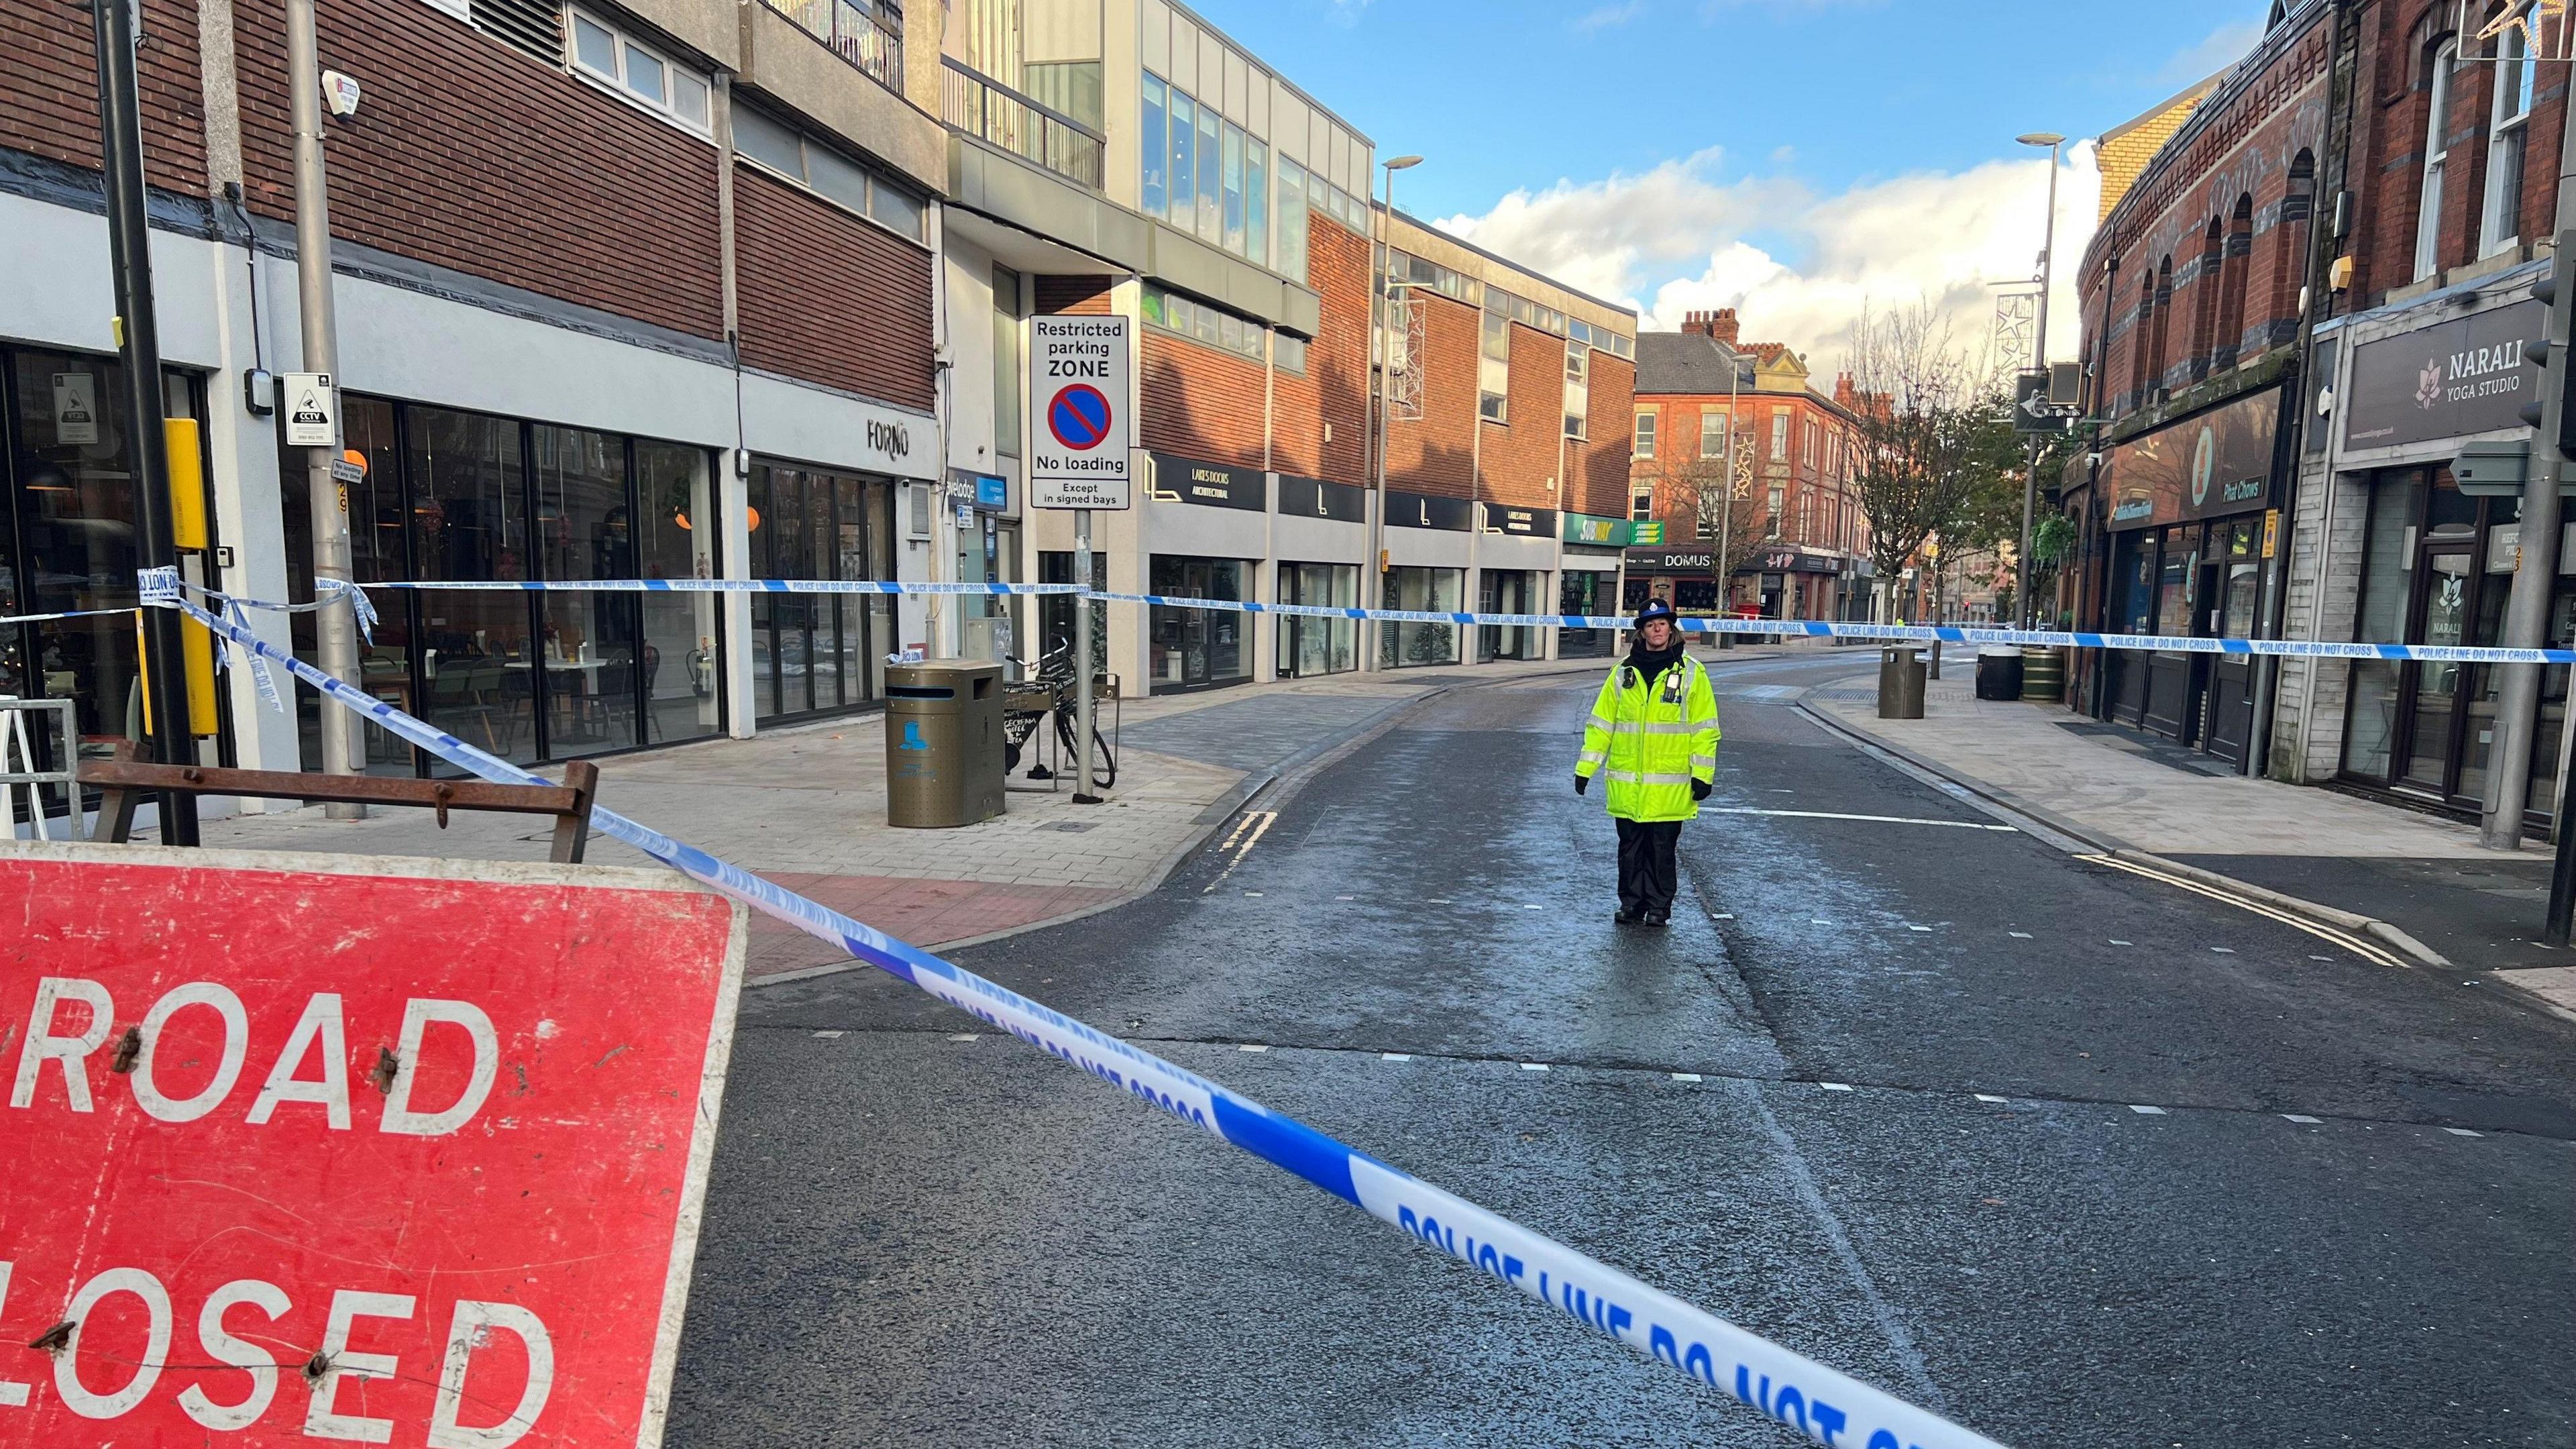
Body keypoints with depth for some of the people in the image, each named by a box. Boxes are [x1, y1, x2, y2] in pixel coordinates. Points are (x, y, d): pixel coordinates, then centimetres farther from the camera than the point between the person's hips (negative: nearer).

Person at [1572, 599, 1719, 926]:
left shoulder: (1691, 673, -1)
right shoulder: (1624, 673, 6)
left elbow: (1705, 728, -1)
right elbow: (1601, 722, 8)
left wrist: (1702, 774, -6)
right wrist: (1586, 768, 4)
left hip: (1670, 784, -2)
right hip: (1627, 783, 3)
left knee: (1662, 848, 5)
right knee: (1630, 846, 9)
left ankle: (1659, 907, 16)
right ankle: (1631, 903, 20)